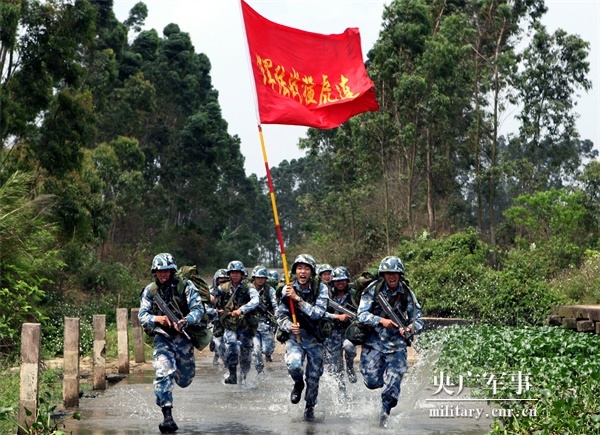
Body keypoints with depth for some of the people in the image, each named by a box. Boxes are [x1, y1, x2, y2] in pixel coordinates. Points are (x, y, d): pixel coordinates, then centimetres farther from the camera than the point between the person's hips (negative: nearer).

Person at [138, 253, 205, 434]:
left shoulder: (185, 286, -8)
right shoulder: (150, 291, -1)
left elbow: (198, 308, -15)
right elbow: (142, 315, -3)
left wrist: (185, 321, -35)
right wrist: (156, 318, -25)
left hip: (183, 336, 0)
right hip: (162, 338, 0)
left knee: (184, 381, 13)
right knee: (163, 374, -21)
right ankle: (167, 417, -16)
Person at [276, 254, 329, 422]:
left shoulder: (321, 288, -10)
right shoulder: (288, 289, -5)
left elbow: (318, 313, -20)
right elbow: (280, 315, -1)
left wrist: (297, 299, -26)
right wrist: (289, 326, -21)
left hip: (314, 338, 0)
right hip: (294, 336, 0)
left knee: (314, 376, 8)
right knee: (293, 365, -27)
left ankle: (310, 407, 35)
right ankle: (298, 384, 10)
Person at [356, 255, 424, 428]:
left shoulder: (407, 294, -4)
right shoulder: (373, 289, -9)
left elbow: (418, 320, -2)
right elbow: (362, 314, -14)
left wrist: (410, 329, -25)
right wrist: (381, 321, -31)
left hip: (396, 342, 1)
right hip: (373, 340, -1)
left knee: (392, 386, -5)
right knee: (373, 382, -8)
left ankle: (385, 412, 23)